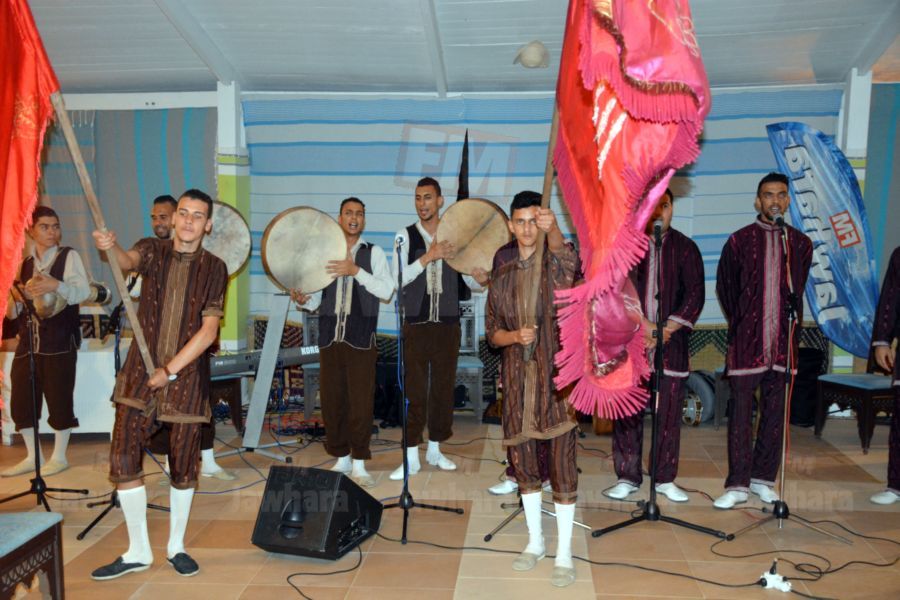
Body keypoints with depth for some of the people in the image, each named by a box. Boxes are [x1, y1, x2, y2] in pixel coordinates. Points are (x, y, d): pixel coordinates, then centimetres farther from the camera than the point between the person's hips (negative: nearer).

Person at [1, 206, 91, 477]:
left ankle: (59, 457, 15)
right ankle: (32, 456, 23)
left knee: (59, 398, -1)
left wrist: (56, 285, -34)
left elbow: (83, 291, -16)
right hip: (27, 341, 5)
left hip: (60, 342, -5)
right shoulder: (24, 263, 13)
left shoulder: (69, 256, -1)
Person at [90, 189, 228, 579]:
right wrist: (111, 248, -44)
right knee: (123, 459, -2)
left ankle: (176, 547, 26)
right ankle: (138, 551, 15)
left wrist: (170, 370, -16)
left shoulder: (214, 269, -1)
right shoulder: (153, 250, 3)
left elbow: (208, 331, -8)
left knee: (183, 466, 6)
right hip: (141, 374, 1)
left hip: (187, 377, -1)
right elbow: (129, 261, -21)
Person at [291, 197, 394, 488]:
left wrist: (356, 271, -18)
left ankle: (359, 464, 10)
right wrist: (302, 300, -9)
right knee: (331, 401, 6)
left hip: (361, 339, -3)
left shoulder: (374, 253, 5)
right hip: (330, 338, 3)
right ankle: (341, 459, 21)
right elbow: (316, 300, 13)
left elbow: (386, 291, -9)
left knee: (361, 402, -2)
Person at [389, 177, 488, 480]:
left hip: (448, 324, 2)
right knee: (414, 391, -1)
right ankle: (412, 457, 9)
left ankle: (435, 450, 24)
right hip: (416, 325, -2)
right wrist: (429, 257, -22)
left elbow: (467, 279, 9)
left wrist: (479, 279, -14)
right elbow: (397, 279, -12)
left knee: (444, 388, 9)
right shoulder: (405, 236, 0)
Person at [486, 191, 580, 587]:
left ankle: (564, 555, 15)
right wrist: (515, 336, -13)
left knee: (562, 465, 0)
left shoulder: (556, 264, -4)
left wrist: (552, 229, -53)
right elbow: (491, 332, 9)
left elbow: (566, 254, -31)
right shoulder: (501, 275, 8)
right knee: (523, 463, 13)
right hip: (517, 379, 4)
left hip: (554, 375, -4)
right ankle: (535, 542, 32)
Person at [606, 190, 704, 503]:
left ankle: (666, 479, 18)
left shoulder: (685, 248, 7)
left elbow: (695, 294, -1)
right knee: (627, 413, 2)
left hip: (671, 344, 1)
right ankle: (627, 477, 15)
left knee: (669, 414, 4)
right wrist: (644, 326, -13)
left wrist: (665, 331, -11)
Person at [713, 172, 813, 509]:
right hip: (747, 340, -3)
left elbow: (796, 292, 19)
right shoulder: (740, 240, 2)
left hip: (783, 342, 3)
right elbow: (724, 288, 9)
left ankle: (763, 478, 20)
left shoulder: (801, 244, 10)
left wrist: (793, 324, 12)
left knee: (775, 412, 8)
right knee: (741, 412, -1)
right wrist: (738, 324, 8)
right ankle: (737, 485, 5)